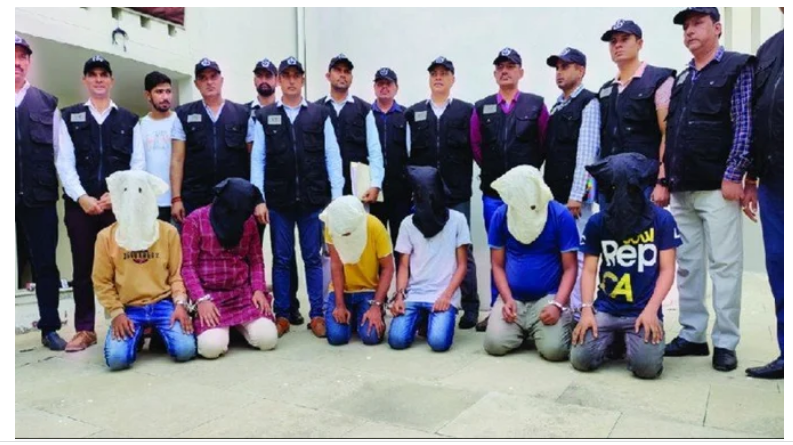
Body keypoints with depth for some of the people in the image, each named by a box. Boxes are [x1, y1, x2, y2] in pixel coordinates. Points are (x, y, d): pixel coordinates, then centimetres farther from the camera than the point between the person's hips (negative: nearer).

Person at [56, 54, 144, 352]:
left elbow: (138, 164, 3)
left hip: (119, 203, 0)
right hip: (80, 204, 1)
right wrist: (82, 198, -11)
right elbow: (64, 163, 3)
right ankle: (85, 330, 13)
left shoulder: (129, 120, 11)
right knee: (83, 268, 5)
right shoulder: (69, 117, 11)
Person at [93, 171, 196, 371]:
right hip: (128, 309, 0)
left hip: (163, 304, 0)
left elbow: (176, 274, 4)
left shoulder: (168, 232, 3)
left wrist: (180, 304, -9)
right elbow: (102, 281, 4)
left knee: (185, 350, -21)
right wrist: (116, 313, -7)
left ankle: (159, 333, 13)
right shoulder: (106, 237, 2)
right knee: (117, 358, -22)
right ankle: (137, 335, 12)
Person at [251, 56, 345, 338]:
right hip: (278, 201, 1)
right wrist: (259, 199, -3)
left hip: (313, 200, 0)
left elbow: (332, 157, 3)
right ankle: (282, 315, 17)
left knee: (313, 258, 5)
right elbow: (257, 160, 4)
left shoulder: (320, 115, 6)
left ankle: (317, 315, 14)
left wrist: (337, 196, -4)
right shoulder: (264, 117, 7)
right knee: (281, 259, 7)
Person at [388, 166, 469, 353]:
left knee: (439, 341, -24)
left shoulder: (457, 220, 2)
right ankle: (421, 319, 14)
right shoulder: (408, 223, 8)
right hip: (413, 294, 2)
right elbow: (404, 265, 7)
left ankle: (433, 320, 10)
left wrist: (446, 295, -11)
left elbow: (462, 265, 1)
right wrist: (400, 295, -9)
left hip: (444, 295, -2)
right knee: (397, 339, -18)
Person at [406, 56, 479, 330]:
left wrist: (462, 183, -6)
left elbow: (473, 150, 0)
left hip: (457, 195, -2)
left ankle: (470, 307, 12)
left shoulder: (466, 111, 6)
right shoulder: (413, 113, 11)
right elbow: (407, 153, 7)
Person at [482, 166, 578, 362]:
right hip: (513, 298, 2)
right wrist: (507, 299, -11)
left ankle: (551, 327, 14)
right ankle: (523, 330, 17)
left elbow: (570, 268, -5)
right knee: (494, 344, -17)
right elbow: (498, 265, 3)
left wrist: (557, 304, -18)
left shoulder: (561, 215, -9)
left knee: (554, 349, -22)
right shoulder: (501, 215, -3)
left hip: (549, 296, -2)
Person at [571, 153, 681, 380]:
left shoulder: (662, 219, -3)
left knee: (647, 366, -23)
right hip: (605, 310, 2)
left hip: (644, 311, -2)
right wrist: (586, 309, -9)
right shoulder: (597, 223, 1)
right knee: (581, 358, -16)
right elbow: (589, 270, 4)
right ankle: (613, 340, 17)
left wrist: (651, 310, -13)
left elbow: (666, 270, -2)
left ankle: (630, 341, 13)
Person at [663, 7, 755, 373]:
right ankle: (692, 336, 17)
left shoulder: (738, 68, 1)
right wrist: (665, 180, 13)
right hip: (681, 190, 6)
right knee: (686, 266, 8)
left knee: (724, 264, -2)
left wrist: (733, 176, -14)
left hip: (716, 187, -6)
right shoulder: (681, 79, 19)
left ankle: (725, 343, 6)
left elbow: (744, 127, -7)